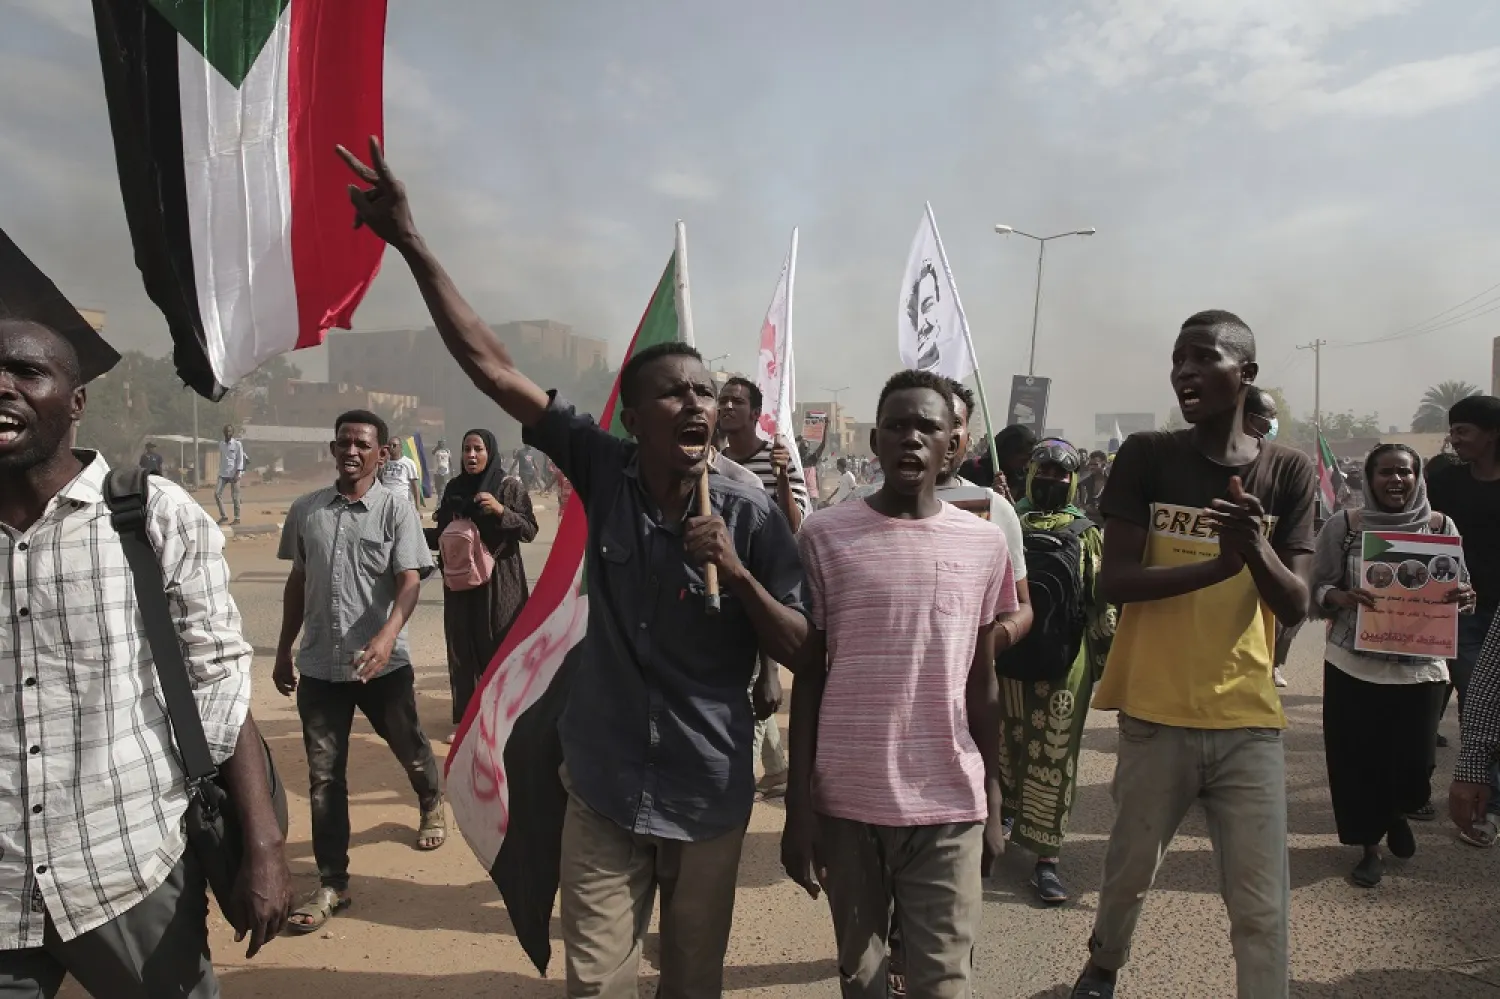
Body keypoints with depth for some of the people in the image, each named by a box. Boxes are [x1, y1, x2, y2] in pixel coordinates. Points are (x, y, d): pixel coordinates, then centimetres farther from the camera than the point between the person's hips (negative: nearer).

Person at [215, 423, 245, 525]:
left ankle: (237, 518, 8)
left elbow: (240, 460, -6)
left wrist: (237, 474, -14)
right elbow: (221, 458, 19)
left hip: (233, 474, -5)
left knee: (235, 496, -1)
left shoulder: (237, 444, -3)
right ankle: (223, 516, 3)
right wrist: (220, 470, 16)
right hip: (223, 474, 5)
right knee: (217, 493, -6)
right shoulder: (221, 444, 11)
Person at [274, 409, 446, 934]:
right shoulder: (305, 510, 4)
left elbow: (409, 582, -16)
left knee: (410, 748, 17)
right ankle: (332, 884, 16)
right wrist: (283, 652, 16)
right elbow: (297, 583, 14)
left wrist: (388, 634, -34)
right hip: (318, 665, 3)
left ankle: (432, 805, 50)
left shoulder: (396, 510, -7)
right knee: (324, 775, 5)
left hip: (382, 663, -2)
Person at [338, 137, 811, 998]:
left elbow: (799, 650, -7)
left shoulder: (751, 512, -13)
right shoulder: (603, 469, -9)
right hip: (605, 787, 1)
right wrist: (410, 240, -14)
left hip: (710, 796, 0)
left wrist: (738, 574, -24)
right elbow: (492, 366, -11)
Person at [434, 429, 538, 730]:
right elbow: (442, 531, 17)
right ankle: (464, 717, 16)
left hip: (500, 580, -3)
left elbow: (530, 531, -9)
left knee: (501, 648, -2)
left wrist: (501, 510, -21)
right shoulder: (454, 488, 7)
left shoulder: (509, 486, -5)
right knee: (462, 649, 5)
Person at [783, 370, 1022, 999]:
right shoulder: (824, 537, -5)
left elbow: (982, 686, 8)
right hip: (847, 801, 0)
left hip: (950, 806, 1)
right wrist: (798, 807, -2)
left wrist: (992, 806, 10)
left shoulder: (984, 544, 1)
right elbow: (807, 680, -1)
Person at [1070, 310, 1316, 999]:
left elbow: (1295, 607, -3)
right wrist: (1217, 565, -24)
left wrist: (1254, 548, -24)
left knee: (1262, 907, 2)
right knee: (1129, 873, 17)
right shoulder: (1145, 457, -4)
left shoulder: (1287, 472, 1)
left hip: (1249, 721, 1)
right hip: (1155, 716, 0)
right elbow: (1115, 581, -10)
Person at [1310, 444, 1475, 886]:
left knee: (1413, 760, 4)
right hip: (1354, 666, -1)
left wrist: (1464, 597, -14)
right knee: (1358, 759, 4)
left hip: (1420, 667, 1)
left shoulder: (1440, 526, 1)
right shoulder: (1344, 525, -4)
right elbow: (1316, 590, -2)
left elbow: (1458, 590, 9)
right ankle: (1370, 846, 26)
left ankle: (1397, 814, 40)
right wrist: (1342, 597, -23)